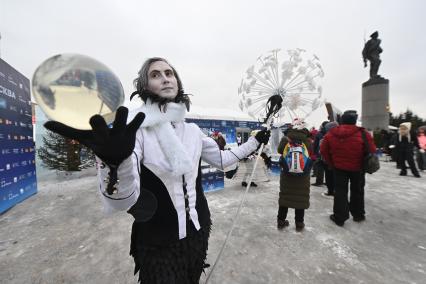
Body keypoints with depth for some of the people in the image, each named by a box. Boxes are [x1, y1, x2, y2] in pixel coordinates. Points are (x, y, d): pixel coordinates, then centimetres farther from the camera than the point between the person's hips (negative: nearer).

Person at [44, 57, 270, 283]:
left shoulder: (192, 130, -3)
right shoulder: (137, 128, -19)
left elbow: (221, 159, 8)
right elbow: (124, 200, -31)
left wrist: (254, 142, 10)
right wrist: (115, 161, -53)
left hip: (198, 230, 6)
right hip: (158, 243, -5)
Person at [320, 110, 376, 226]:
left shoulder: (331, 133, -9)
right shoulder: (363, 134, -14)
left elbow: (324, 150, -4)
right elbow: (372, 151, -6)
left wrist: (331, 163, 5)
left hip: (339, 168, 1)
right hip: (357, 168, 0)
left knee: (340, 191, 10)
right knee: (357, 191, 19)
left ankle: (339, 217, 14)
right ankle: (358, 215, 35)